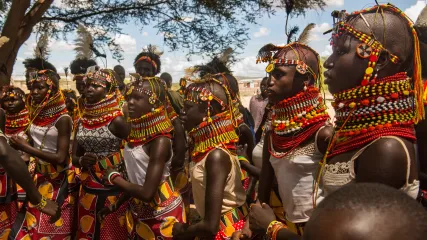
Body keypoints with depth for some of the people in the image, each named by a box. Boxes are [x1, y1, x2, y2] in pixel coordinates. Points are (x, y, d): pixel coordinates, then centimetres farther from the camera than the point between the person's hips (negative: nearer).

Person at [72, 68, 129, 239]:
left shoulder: (116, 119, -12)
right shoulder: (82, 120, 6)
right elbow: (74, 157, 10)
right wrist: (82, 161, -11)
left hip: (113, 191, -6)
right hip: (88, 191, 6)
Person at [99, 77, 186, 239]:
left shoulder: (160, 141, -25)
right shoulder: (136, 132, 0)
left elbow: (147, 193, -29)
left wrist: (113, 176, -16)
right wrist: (116, 205, 13)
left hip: (161, 214, -7)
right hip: (138, 211, 7)